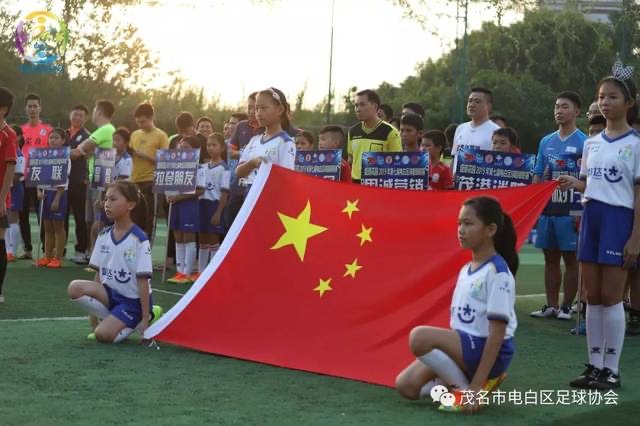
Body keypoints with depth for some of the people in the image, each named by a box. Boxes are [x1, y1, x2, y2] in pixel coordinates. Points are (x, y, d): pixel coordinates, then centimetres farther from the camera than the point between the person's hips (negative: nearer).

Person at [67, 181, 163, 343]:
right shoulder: (104, 236, 3)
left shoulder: (139, 239, -15)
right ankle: (113, 319, -2)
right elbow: (99, 273, 8)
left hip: (133, 300, -6)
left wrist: (145, 319, -15)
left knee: (103, 334, -22)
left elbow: (143, 280, -15)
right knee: (75, 288, -19)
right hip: (110, 293, 6)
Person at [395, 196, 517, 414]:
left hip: (488, 351, -8)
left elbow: (497, 332, -19)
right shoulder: (465, 271, 12)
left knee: (420, 337, -27)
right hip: (462, 348, 8)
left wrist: (476, 385, -21)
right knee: (406, 385, -4)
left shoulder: (497, 272, -15)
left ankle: (466, 389, -11)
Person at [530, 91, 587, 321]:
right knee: (550, 258, 9)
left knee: (571, 259, 2)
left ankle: (566, 306, 8)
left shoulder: (583, 143, -4)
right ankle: (550, 306, 16)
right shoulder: (546, 142, 11)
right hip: (546, 208, 5)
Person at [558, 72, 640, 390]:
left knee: (610, 297, -5)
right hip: (591, 217, 6)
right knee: (593, 297, 6)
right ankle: (595, 365, 13)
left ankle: (612, 370, 3)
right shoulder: (592, 143, 12)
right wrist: (574, 184, -4)